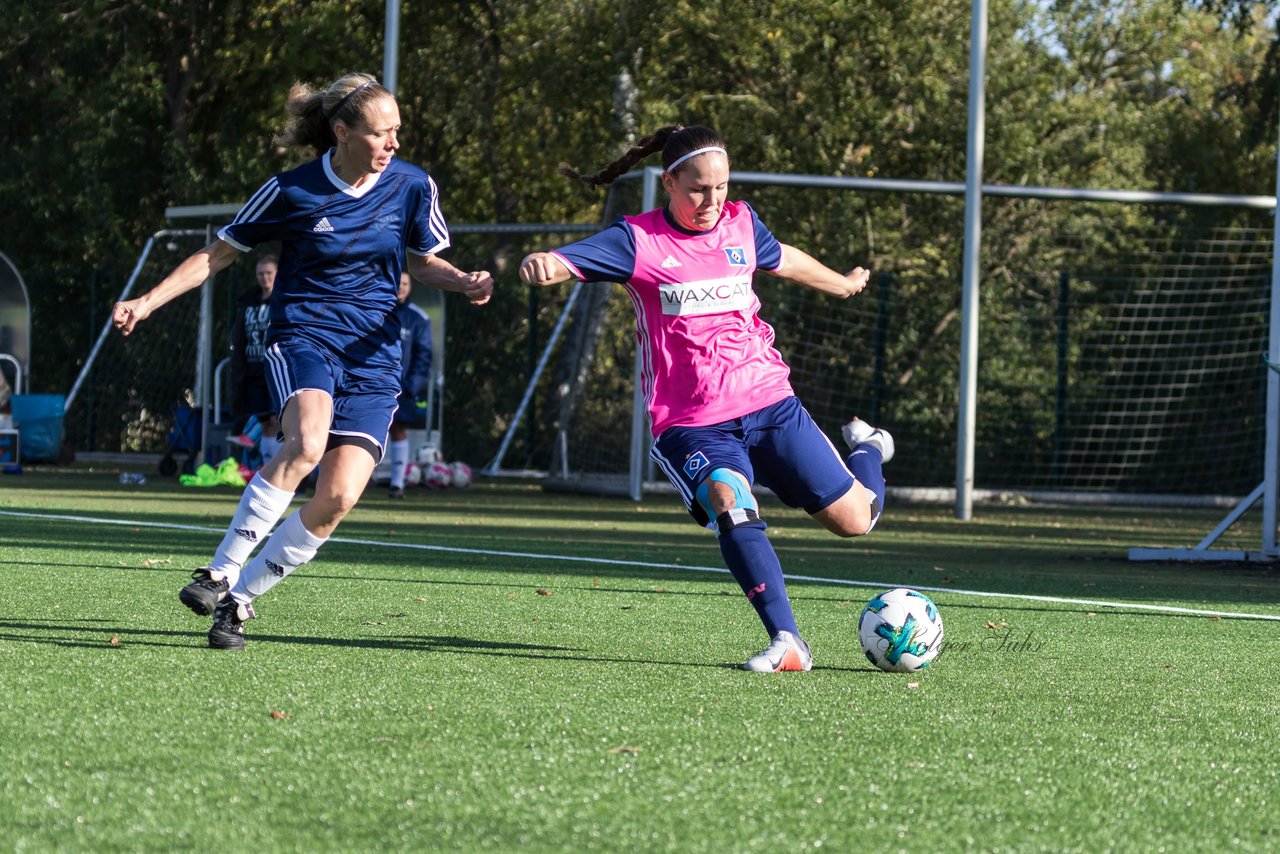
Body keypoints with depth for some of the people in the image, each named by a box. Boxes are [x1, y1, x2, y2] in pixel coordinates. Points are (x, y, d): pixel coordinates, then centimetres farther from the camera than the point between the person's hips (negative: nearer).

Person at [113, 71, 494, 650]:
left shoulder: (412, 186, 1)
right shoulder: (292, 191, -5)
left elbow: (423, 260, 17)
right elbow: (220, 252, 5)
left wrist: (463, 283, -5)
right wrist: (147, 302, -2)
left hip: (373, 355, 3)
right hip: (302, 335, -3)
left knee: (338, 497, -15)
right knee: (306, 443, -34)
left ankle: (239, 600, 1)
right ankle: (219, 572, -26)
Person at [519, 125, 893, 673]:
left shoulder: (741, 224, 6)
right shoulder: (639, 240, -8)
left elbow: (783, 260, 28)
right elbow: (565, 263, -22)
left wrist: (843, 284, 46)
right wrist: (540, 265, -47)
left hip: (769, 402, 4)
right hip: (692, 423, -4)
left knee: (854, 520, 4)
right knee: (729, 504, -34)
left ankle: (866, 448, 41)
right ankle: (786, 643, -32)